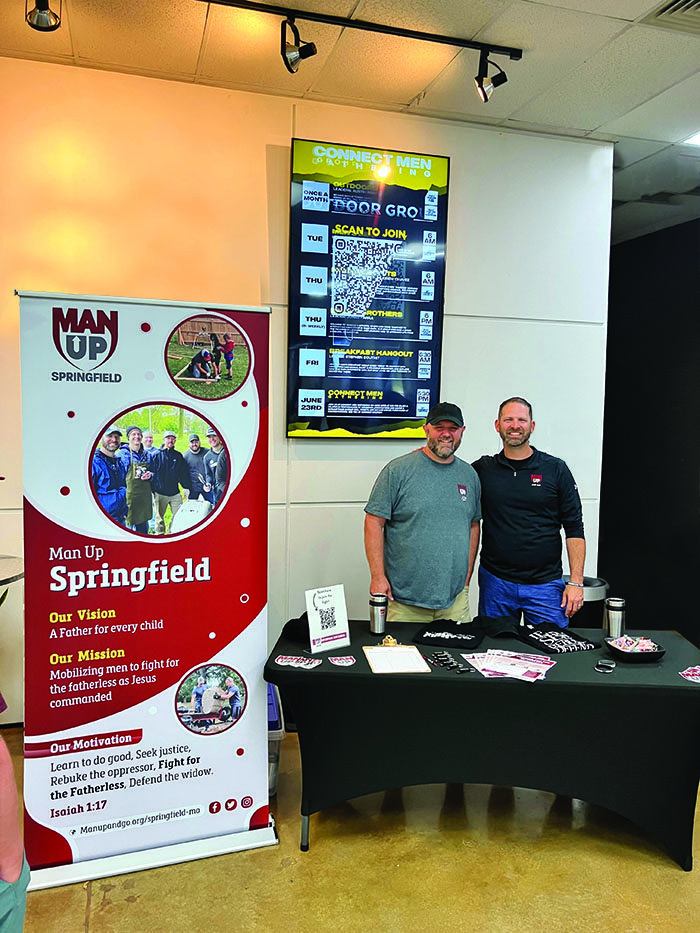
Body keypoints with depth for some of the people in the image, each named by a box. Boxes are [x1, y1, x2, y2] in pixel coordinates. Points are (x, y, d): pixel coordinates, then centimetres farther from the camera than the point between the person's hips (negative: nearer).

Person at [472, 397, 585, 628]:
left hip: (545, 584, -1)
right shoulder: (482, 469, 3)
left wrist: (576, 582, -6)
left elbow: (574, 528, 1)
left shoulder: (556, 470, 1)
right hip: (495, 583, 1)